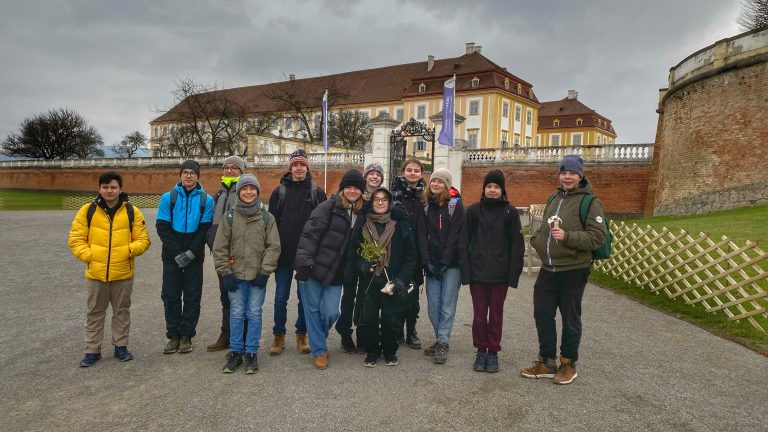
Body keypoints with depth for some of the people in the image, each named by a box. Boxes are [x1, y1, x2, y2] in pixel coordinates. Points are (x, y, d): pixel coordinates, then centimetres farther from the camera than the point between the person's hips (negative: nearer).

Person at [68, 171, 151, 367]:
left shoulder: (132, 211, -1)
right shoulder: (87, 210, 0)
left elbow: (143, 239, 0)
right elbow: (75, 239, 1)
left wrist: (129, 250, -17)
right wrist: (88, 255, -12)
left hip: (123, 273, 0)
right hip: (96, 273, 0)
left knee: (122, 311, 13)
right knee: (94, 313, 12)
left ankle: (121, 346, 27)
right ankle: (92, 350, 24)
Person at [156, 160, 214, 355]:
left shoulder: (206, 200, 0)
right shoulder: (168, 197, 1)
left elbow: (205, 229, -4)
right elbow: (162, 227, -3)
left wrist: (191, 253, -14)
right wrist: (177, 253, -12)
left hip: (195, 257, -1)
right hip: (171, 256, 1)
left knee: (192, 296, 5)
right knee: (171, 295, 6)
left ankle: (186, 335, 16)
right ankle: (173, 335, 17)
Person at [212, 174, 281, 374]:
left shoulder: (267, 217, 0)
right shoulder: (229, 217, 1)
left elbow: (273, 246, -1)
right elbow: (220, 248, 3)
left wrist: (265, 272, -8)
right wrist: (225, 273, -3)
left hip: (258, 275, 0)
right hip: (235, 275, 1)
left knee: (254, 313, 5)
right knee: (236, 314, 7)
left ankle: (252, 353, 17)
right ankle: (235, 352, 20)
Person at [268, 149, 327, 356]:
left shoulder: (317, 192, 2)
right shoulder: (279, 192, 5)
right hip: (284, 254, 1)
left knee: (305, 296, 8)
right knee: (281, 297, 5)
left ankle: (302, 335, 23)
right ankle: (279, 336, 21)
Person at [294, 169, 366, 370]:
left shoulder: (360, 215, 10)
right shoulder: (328, 207, -9)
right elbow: (309, 234, -15)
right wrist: (304, 263, -23)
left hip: (335, 274, 4)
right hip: (314, 269, -4)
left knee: (331, 313, -1)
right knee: (313, 310, 4)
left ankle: (317, 339, 30)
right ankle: (319, 351, 22)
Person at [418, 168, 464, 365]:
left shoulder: (455, 205, -2)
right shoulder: (426, 206, 9)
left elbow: (455, 236, -8)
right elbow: (422, 235, 4)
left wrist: (444, 263, -12)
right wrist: (427, 261, -7)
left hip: (451, 263, -3)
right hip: (432, 264, 4)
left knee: (447, 305, -3)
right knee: (433, 305, 3)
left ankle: (442, 343, 5)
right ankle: (441, 339, 19)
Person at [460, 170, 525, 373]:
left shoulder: (510, 212, -1)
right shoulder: (473, 210, 1)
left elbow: (517, 245, -2)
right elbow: (464, 242, 0)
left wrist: (513, 274, -8)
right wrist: (465, 271, -7)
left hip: (500, 273, 0)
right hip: (477, 272, 1)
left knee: (496, 314, 10)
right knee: (479, 315, 7)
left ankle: (493, 352, 23)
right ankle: (481, 351, 23)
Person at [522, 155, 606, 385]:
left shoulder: (589, 201, -8)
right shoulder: (554, 198, 14)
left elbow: (598, 236, -16)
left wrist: (567, 237, -26)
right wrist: (537, 239, 7)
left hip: (573, 270, -6)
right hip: (548, 269, 7)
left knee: (570, 318, 7)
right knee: (542, 314, 10)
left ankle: (568, 364, 24)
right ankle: (546, 362, 25)